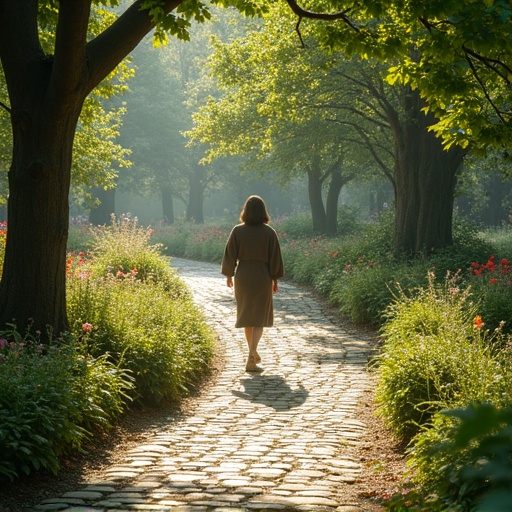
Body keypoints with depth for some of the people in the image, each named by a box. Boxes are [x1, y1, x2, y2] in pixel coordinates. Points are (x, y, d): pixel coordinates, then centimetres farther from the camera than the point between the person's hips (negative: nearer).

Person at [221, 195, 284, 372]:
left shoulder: (237, 231, -6)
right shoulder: (269, 233, -8)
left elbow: (230, 255, -2)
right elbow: (275, 258, -5)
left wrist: (229, 275, 11)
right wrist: (275, 279, 6)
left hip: (242, 276, 2)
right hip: (263, 277, -2)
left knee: (247, 315, 19)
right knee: (259, 318, 2)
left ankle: (253, 353, 32)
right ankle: (251, 358, -14)